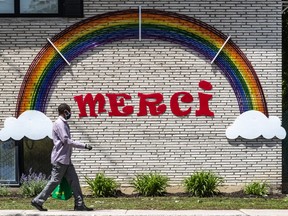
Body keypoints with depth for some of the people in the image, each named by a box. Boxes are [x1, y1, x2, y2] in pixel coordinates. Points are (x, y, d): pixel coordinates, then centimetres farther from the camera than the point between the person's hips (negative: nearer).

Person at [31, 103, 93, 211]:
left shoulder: (63, 123, 17)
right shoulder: (59, 123, -13)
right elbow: (66, 141, -19)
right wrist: (84, 146, -18)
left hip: (66, 159, 10)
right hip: (60, 159, -10)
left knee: (74, 180, 5)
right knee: (54, 181, -5)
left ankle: (79, 204, 6)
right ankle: (38, 201, 4)